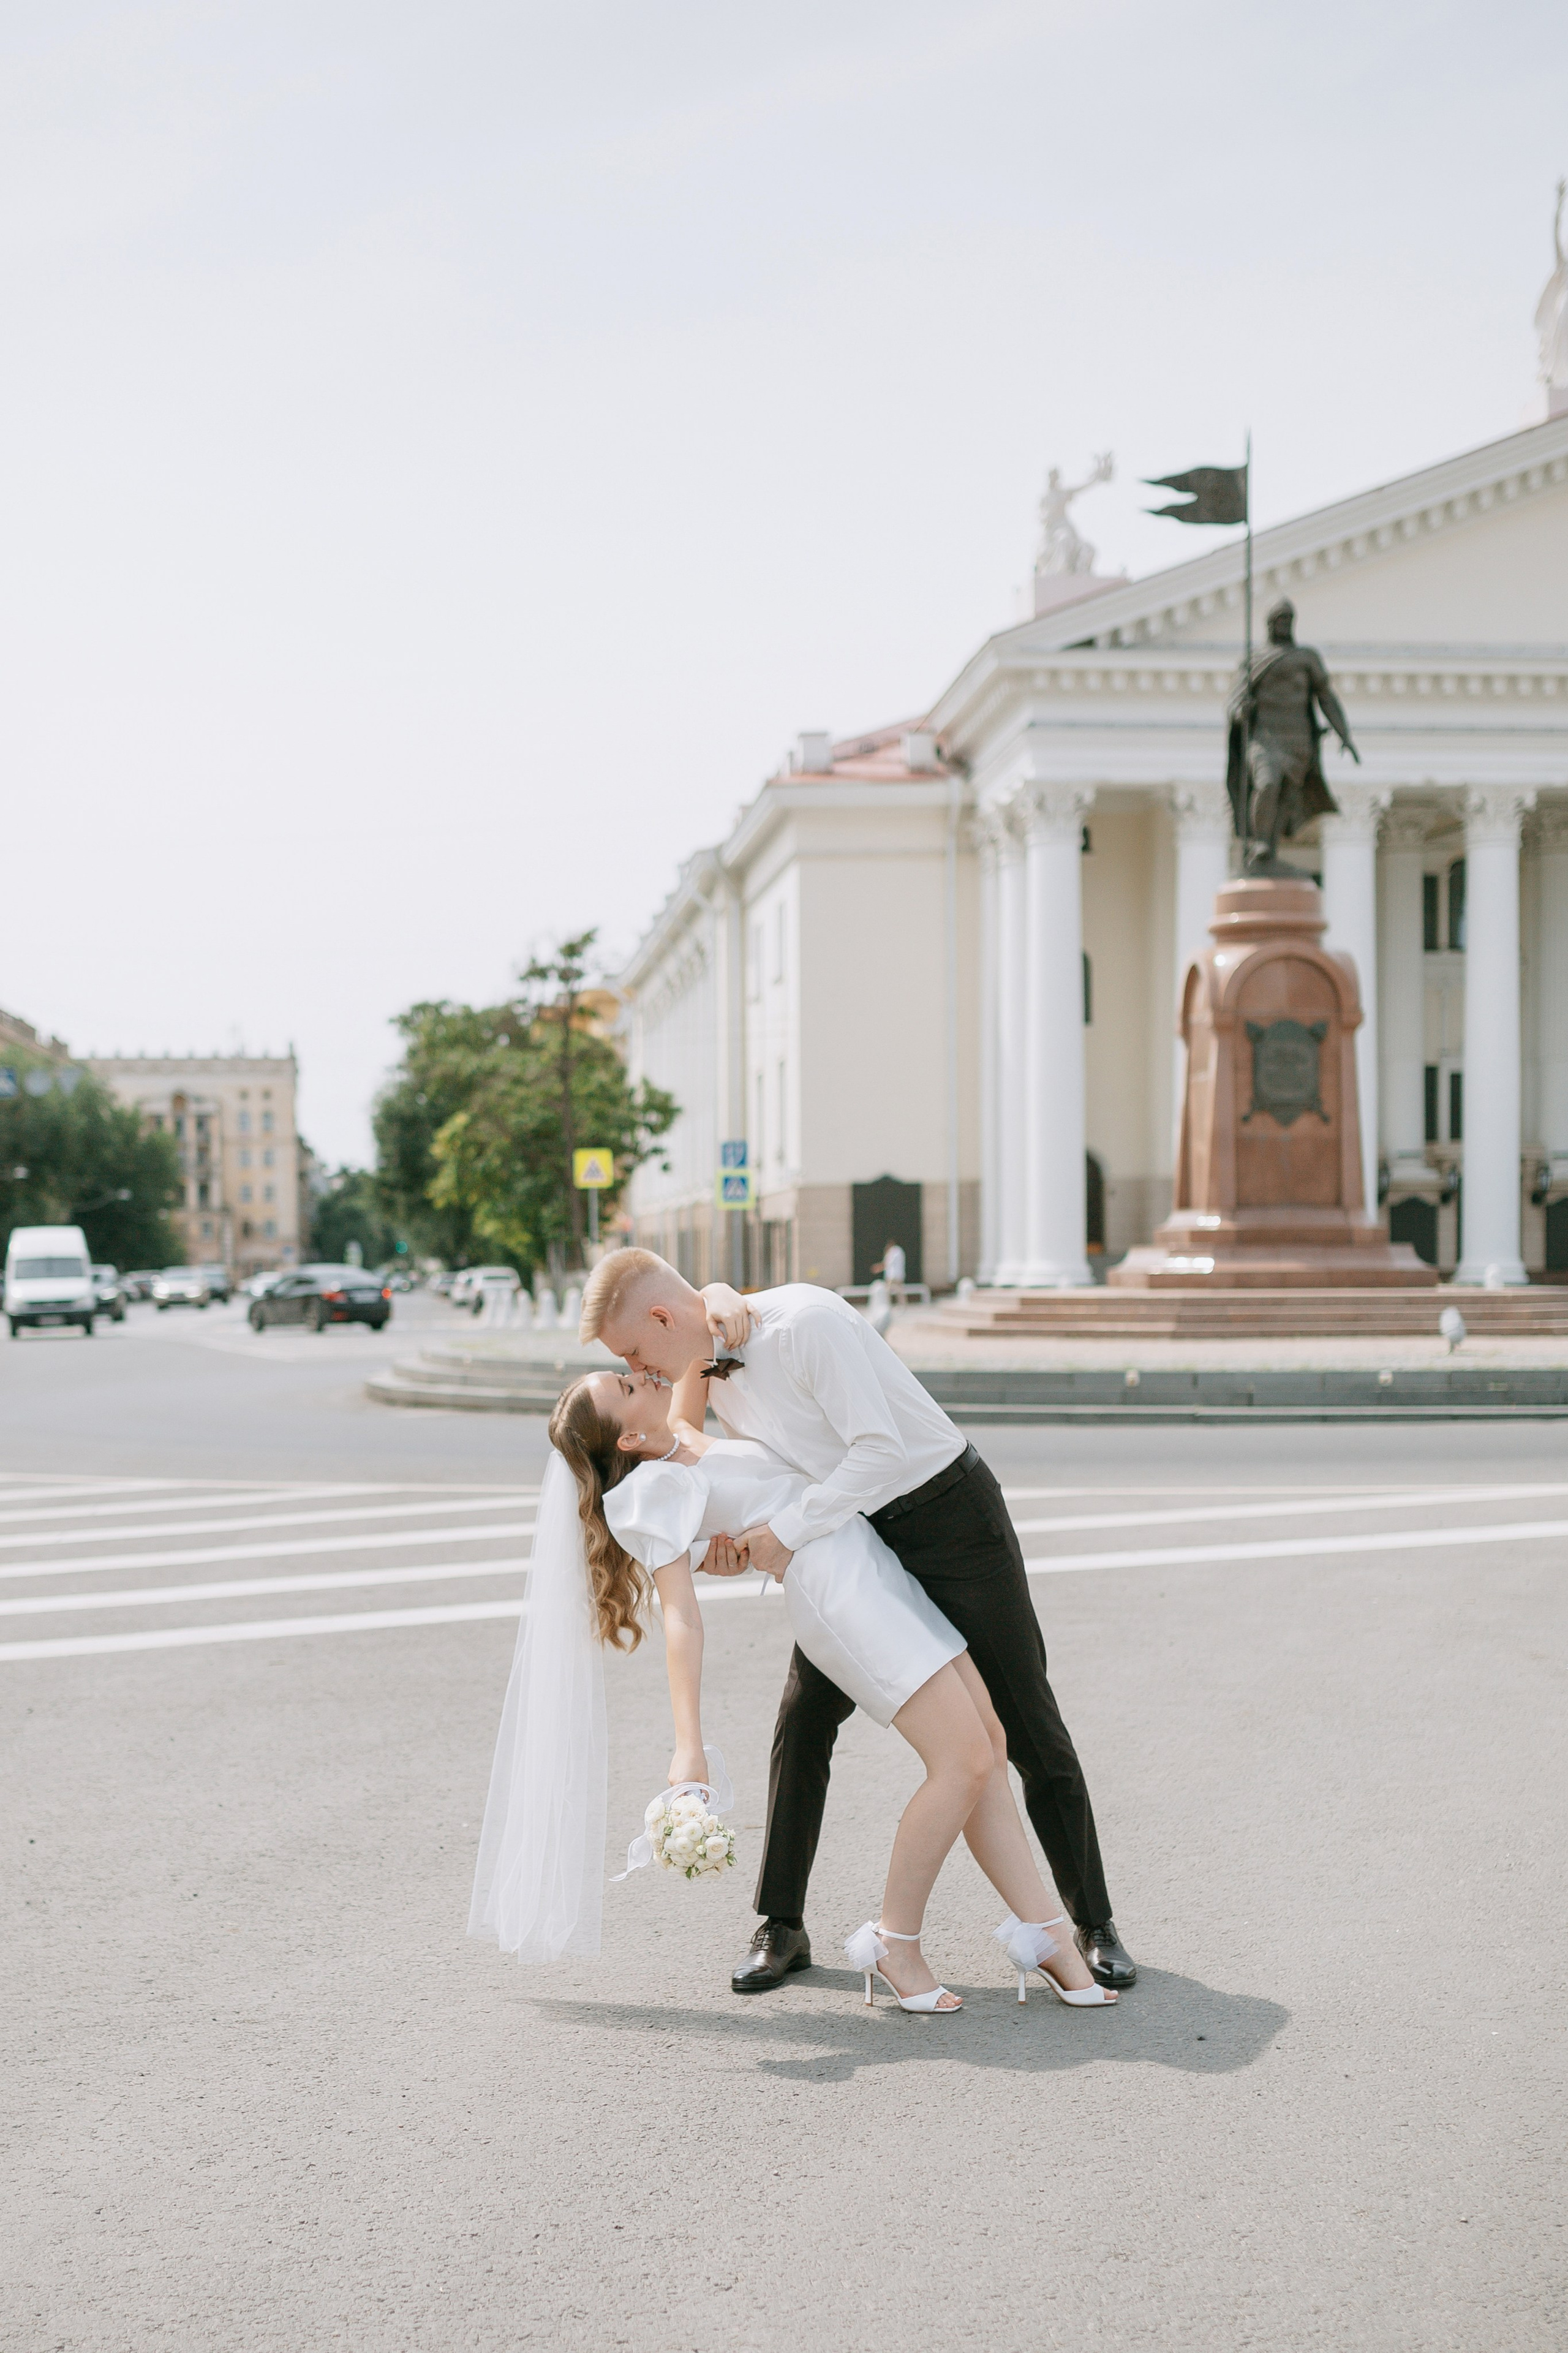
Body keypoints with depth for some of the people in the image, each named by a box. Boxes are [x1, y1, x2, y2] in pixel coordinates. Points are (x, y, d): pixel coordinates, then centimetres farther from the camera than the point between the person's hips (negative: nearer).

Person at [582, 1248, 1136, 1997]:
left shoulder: (805, 1323, -27)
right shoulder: (711, 1373, 0)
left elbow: (883, 1450, -30)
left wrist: (787, 1530, -28)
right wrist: (737, 1546, -11)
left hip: (947, 1511, -7)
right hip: (858, 1539, 7)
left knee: (1029, 1730, 0)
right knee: (803, 1719, 2)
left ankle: (1093, 1926, 12)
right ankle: (782, 1928, 14)